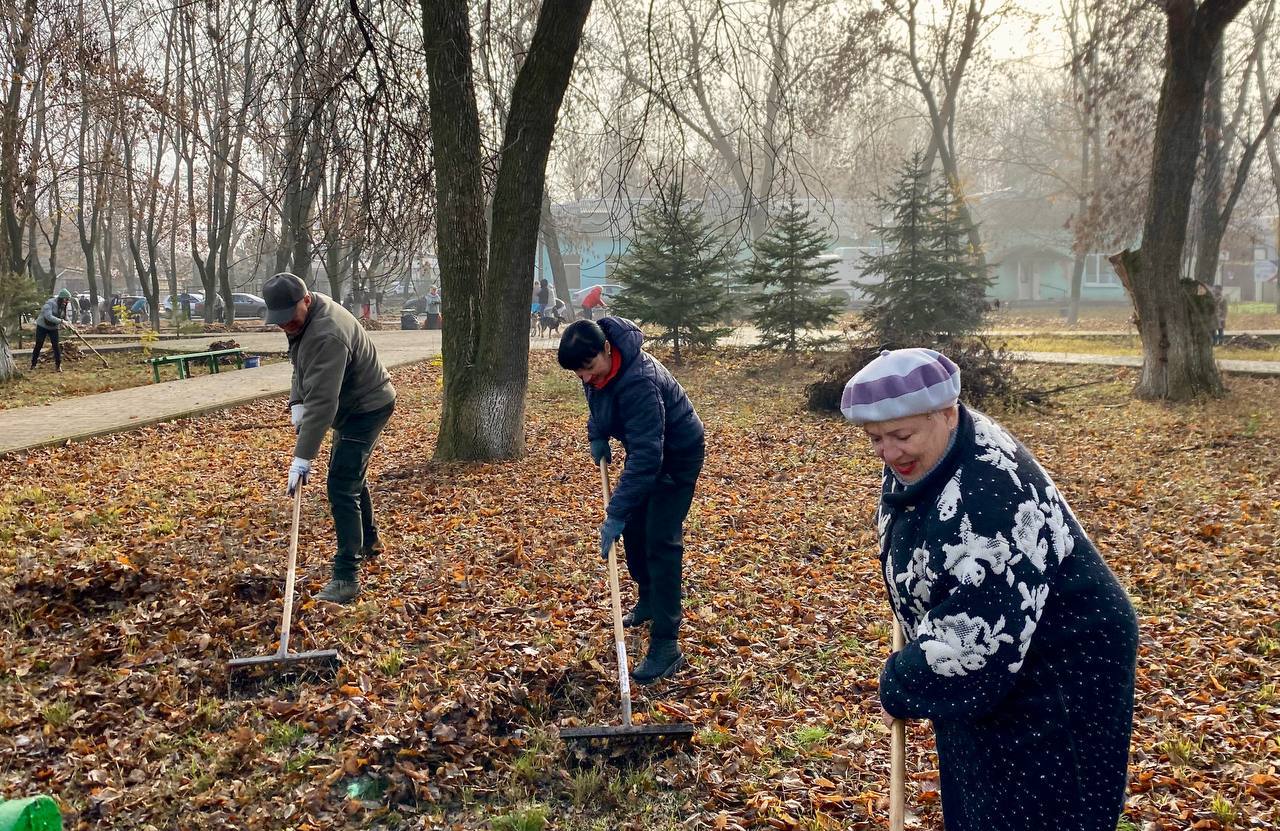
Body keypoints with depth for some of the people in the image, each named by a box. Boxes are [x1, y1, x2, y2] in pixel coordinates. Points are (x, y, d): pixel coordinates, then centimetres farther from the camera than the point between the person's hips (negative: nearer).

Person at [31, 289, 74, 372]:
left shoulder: (64, 306, -4)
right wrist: (61, 321, -43)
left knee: (56, 345, -7)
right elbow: (48, 316, -36)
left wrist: (68, 323, -20)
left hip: (53, 328, 4)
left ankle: (58, 365, -2)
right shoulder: (50, 303, -25)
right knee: (38, 345, 1)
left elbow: (66, 317, 2)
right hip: (42, 326, -4)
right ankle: (33, 365, 13)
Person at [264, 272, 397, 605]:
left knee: (342, 488, -15)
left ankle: (346, 578, -13)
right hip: (353, 405, 10)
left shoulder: (326, 335, -34)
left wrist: (302, 457, -35)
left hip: (367, 408, -10)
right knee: (351, 475, 24)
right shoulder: (304, 318, -2)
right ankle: (368, 542, 45)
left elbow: (322, 402, -36)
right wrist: (296, 403, 0)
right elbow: (303, 367, 15)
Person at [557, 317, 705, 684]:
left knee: (661, 542, -14)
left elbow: (646, 456, -41)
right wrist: (597, 436, 0)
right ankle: (648, 599, 40)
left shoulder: (639, 381, -39)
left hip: (677, 455, -9)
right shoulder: (596, 369, -13)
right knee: (633, 526, 17)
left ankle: (665, 646, -13)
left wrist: (616, 514, -41)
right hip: (645, 448, 9)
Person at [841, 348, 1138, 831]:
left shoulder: (990, 491, -33)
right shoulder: (920, 462, -3)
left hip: (1055, 671, -9)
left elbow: (978, 626, -34)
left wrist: (900, 688, -21)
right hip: (983, 666, 9)